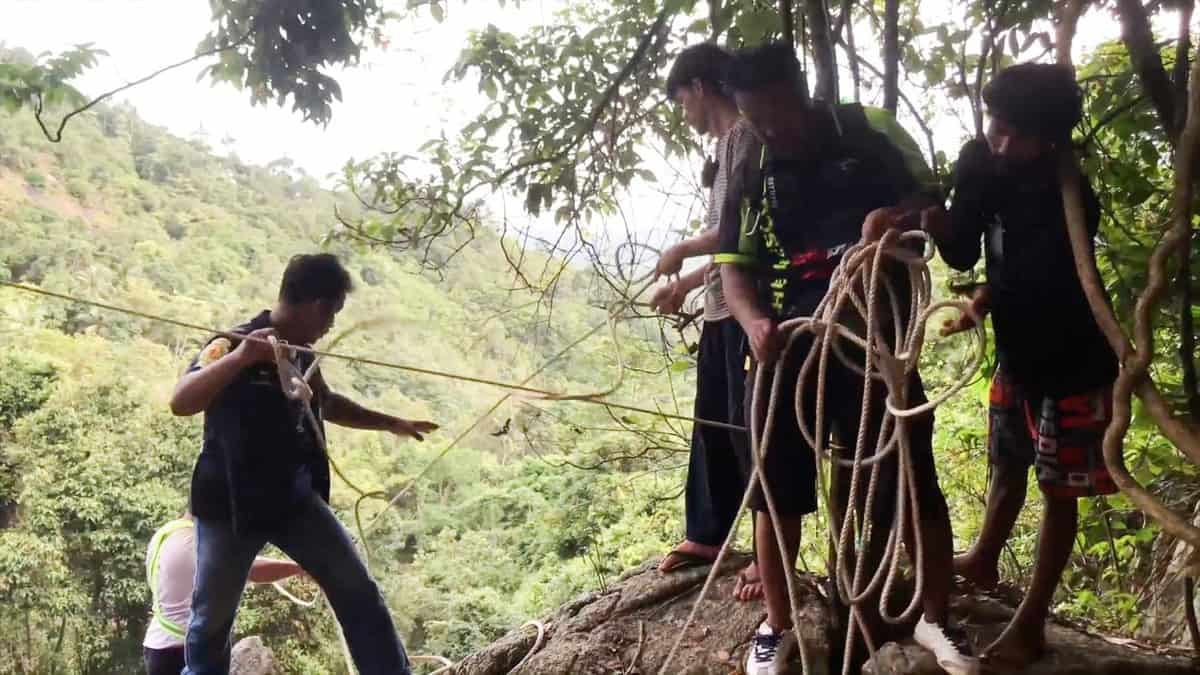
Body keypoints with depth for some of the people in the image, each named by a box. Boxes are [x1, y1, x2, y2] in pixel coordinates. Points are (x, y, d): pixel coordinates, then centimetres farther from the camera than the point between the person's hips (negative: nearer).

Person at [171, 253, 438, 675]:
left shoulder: (302, 353, 7)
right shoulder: (232, 345, -15)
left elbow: (326, 404, 26)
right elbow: (181, 403, -30)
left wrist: (390, 424, 27)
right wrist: (240, 358, -43)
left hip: (295, 496, 6)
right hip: (231, 503, -6)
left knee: (359, 593, 3)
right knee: (211, 621, 7)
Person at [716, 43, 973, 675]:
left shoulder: (867, 138, 2)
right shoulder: (750, 172, 6)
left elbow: (932, 208, 7)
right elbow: (733, 264, 2)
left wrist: (898, 215, -18)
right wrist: (754, 321, -20)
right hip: (785, 347, 2)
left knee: (913, 480, 2)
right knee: (777, 488, 6)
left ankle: (936, 620, 22)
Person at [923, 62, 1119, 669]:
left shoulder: (1070, 198, -24)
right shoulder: (981, 163, -7)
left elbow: (1039, 282, -31)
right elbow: (962, 253, -7)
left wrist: (983, 300, -48)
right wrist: (932, 216, -27)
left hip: (1071, 363, -6)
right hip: (1017, 352, 6)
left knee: (1058, 488, 3)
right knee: (1007, 464, 23)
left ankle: (1029, 625, 13)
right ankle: (984, 561, 46)